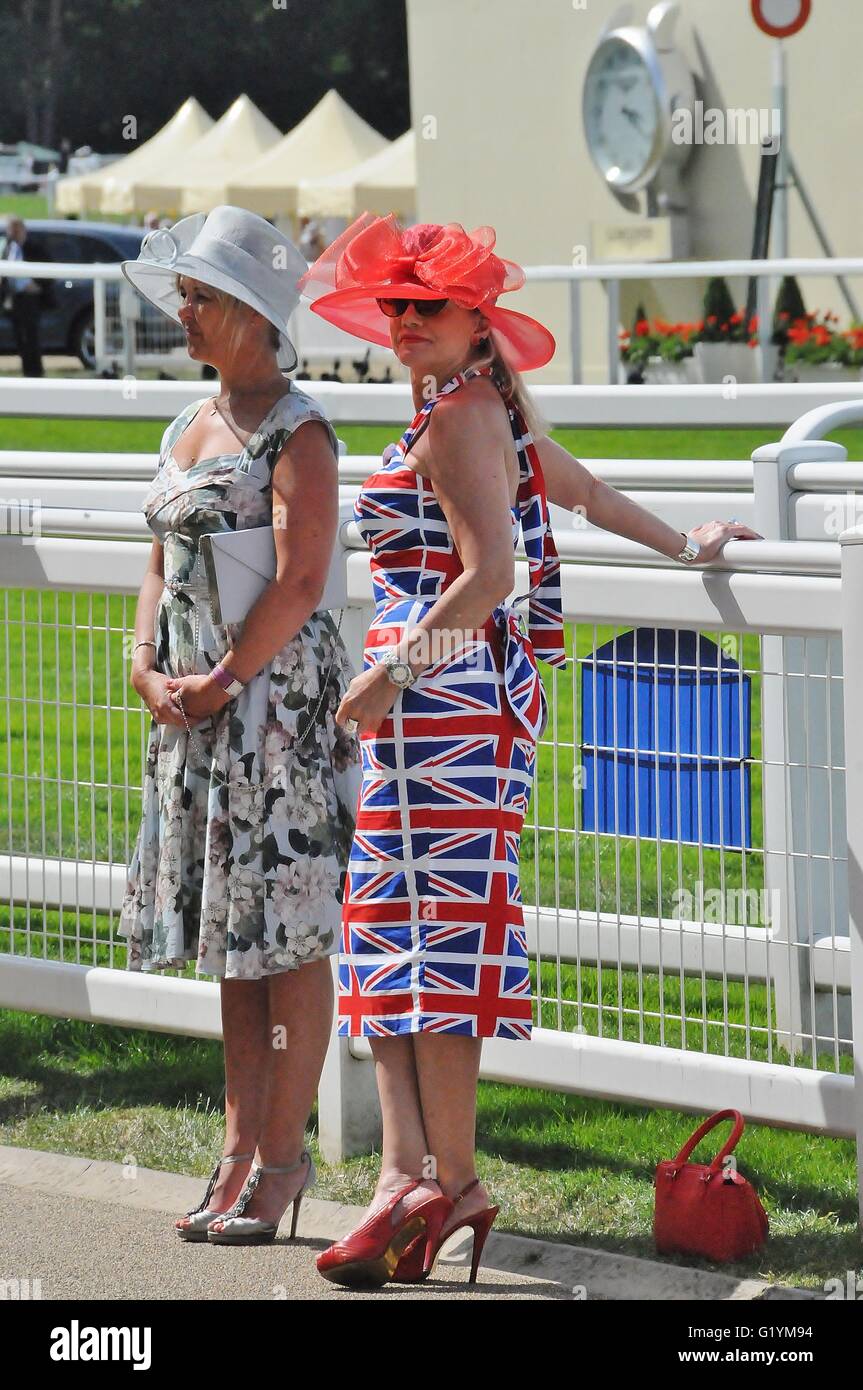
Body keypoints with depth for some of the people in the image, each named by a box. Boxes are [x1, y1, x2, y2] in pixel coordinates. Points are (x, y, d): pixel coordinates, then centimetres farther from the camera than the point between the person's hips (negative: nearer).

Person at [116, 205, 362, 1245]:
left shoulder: (295, 430, -9)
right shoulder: (188, 428, 15)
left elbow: (300, 582, -16)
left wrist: (222, 682, -15)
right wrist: (147, 670, 1)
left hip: (276, 690, -8)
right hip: (196, 700, 8)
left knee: (287, 934, -3)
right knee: (229, 932, 10)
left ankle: (283, 1157, 2)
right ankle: (241, 1147, 15)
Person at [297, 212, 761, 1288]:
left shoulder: (460, 419, -10)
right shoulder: (484, 411, 18)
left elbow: (489, 574, -19)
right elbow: (585, 489, 31)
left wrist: (395, 669, -17)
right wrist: (686, 549, 44)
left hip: (448, 691, -10)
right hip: (433, 703, 10)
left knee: (438, 928, -8)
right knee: (386, 927, 4)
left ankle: (448, 1179, -7)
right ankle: (410, 1174, -1)